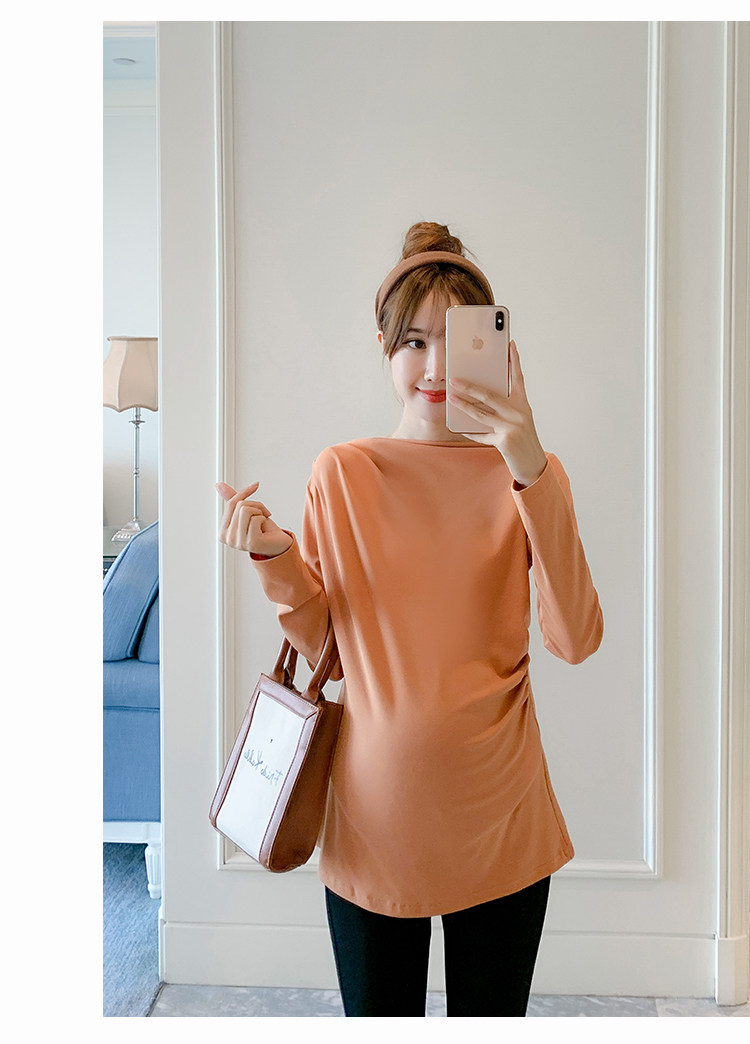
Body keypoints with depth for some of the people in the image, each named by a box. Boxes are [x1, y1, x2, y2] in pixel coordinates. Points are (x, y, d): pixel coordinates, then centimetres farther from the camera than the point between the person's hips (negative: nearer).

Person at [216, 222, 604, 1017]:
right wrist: (273, 556, -15)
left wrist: (532, 475, -24)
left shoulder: (527, 474, -4)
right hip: (374, 811, 1)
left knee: (491, 1015, 17)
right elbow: (319, 646, 3)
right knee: (376, 1013, 17)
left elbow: (576, 641, -16)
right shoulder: (340, 474, -2)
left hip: (498, 818, 0)